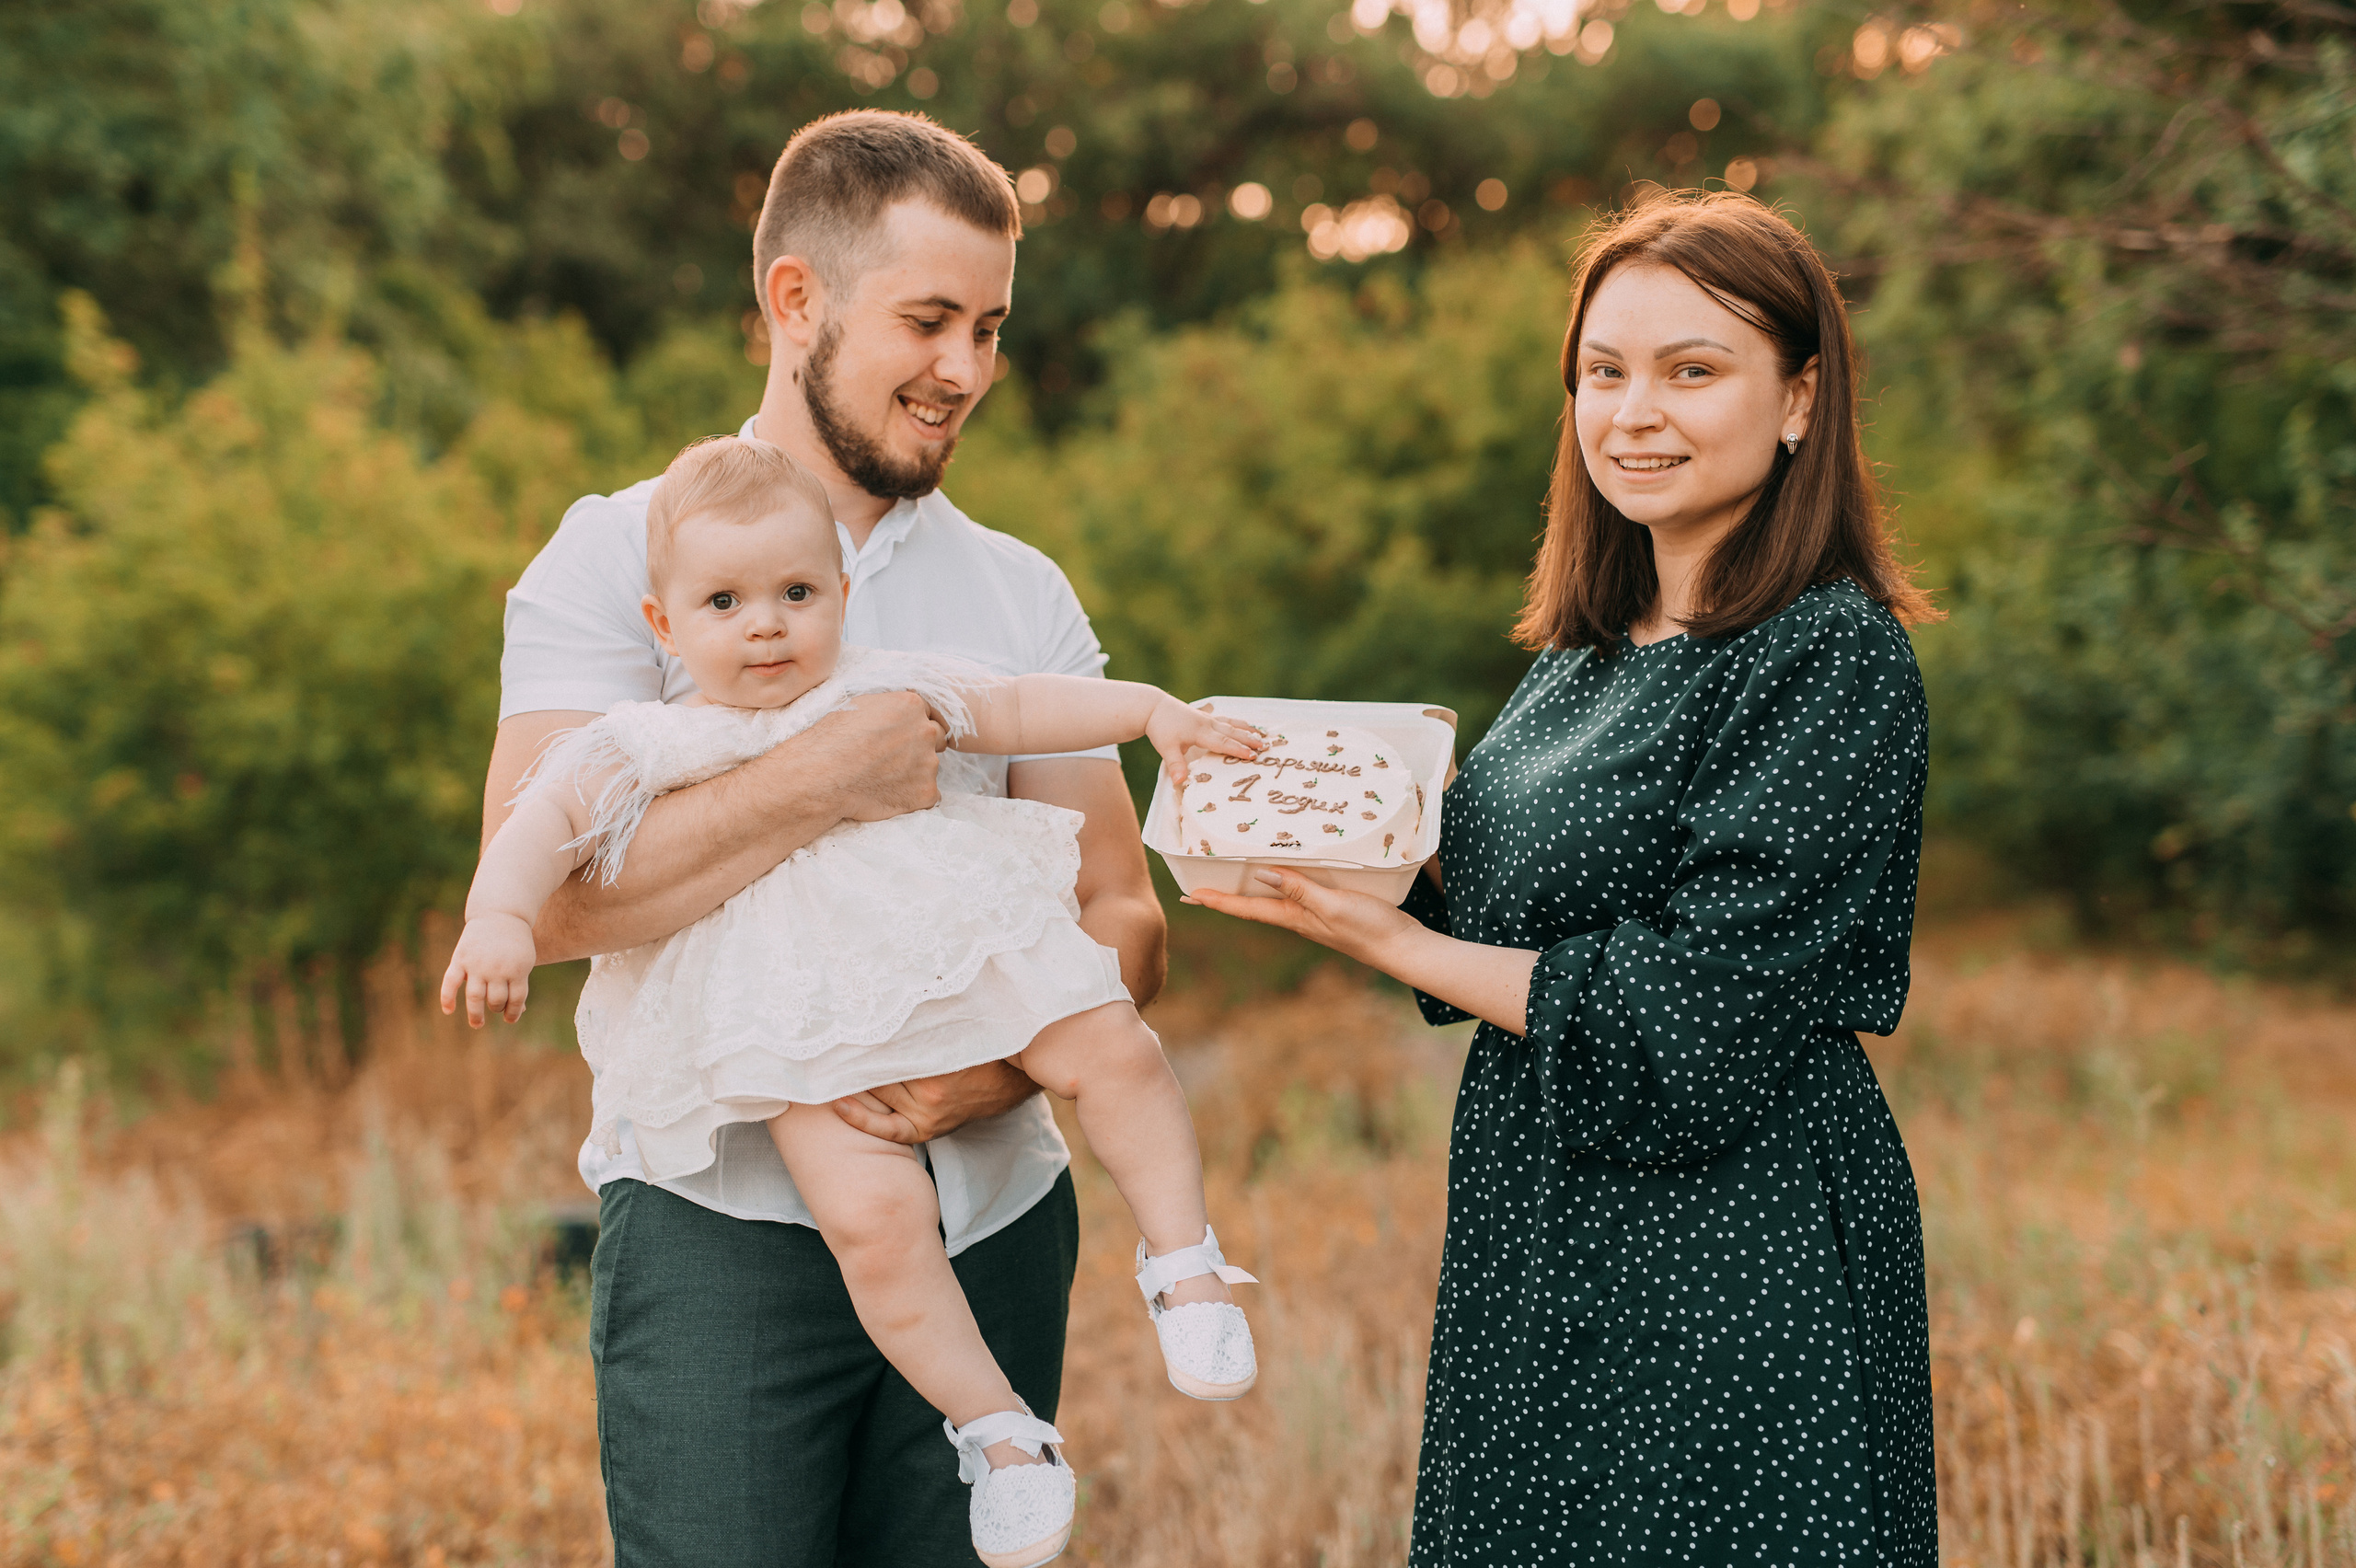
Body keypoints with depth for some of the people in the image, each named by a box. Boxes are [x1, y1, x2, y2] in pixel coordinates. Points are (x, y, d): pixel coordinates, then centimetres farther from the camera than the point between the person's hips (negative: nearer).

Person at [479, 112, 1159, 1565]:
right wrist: (839, 775, -17)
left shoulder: (1025, 593, 12)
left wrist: (1008, 1065, -12)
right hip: (723, 1226, -4)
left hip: (991, 1222, 4)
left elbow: (1126, 920, 8)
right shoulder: (623, 554, -1)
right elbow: (542, 895, -15)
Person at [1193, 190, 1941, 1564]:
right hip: (1545, 1246, 8)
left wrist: (1392, 939, -13)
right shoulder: (1593, 649, 10)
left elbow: (1687, 1018, -19)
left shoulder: (1836, 657, -15)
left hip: (1739, 1270, -8)